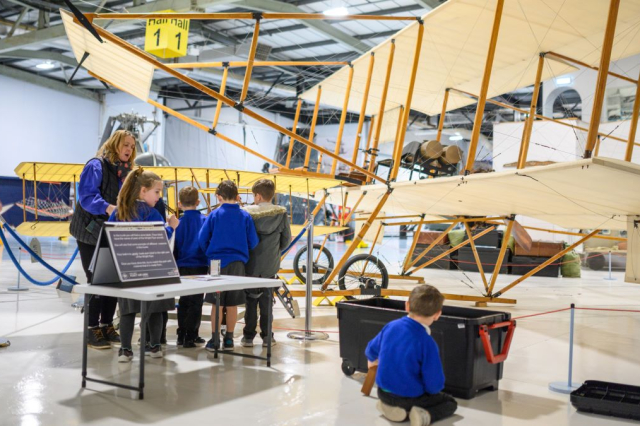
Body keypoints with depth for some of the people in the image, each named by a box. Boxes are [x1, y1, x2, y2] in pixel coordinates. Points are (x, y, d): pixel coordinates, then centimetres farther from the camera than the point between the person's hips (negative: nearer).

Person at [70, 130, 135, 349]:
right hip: (92, 234, -7)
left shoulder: (127, 171, 12)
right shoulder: (96, 165, -12)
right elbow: (86, 196, -22)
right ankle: (92, 330, 9)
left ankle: (107, 326, 22)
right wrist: (107, 208, -34)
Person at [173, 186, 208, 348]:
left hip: (183, 266, 2)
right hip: (200, 266, -1)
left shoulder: (179, 223, -4)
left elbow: (175, 247, 0)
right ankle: (190, 336, 4)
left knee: (183, 302, 15)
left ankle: (181, 334, 20)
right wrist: (209, 262, 8)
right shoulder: (205, 220, -6)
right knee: (196, 302, 5)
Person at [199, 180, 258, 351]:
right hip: (238, 263, 1)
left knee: (217, 303, 6)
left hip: (217, 262, -1)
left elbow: (202, 239, -2)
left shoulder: (214, 215, -4)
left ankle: (215, 340, 10)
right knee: (232, 304, 9)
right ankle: (229, 339, 16)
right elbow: (253, 242, -1)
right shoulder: (245, 216, -2)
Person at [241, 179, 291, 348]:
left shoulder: (247, 212, -10)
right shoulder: (281, 213, -5)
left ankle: (248, 336, 11)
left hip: (251, 264, -1)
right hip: (270, 265, 1)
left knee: (250, 300, 9)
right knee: (266, 299, 11)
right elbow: (286, 239, 0)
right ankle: (266, 335, 14)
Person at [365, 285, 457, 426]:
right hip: (410, 397, -5)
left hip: (383, 392, 5)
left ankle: (390, 406, 8)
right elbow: (435, 385, -19)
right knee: (451, 403, 17)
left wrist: (373, 360, 35)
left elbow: (370, 351, 11)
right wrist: (432, 389, 6)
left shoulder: (391, 326, -8)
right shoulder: (427, 342, -24)